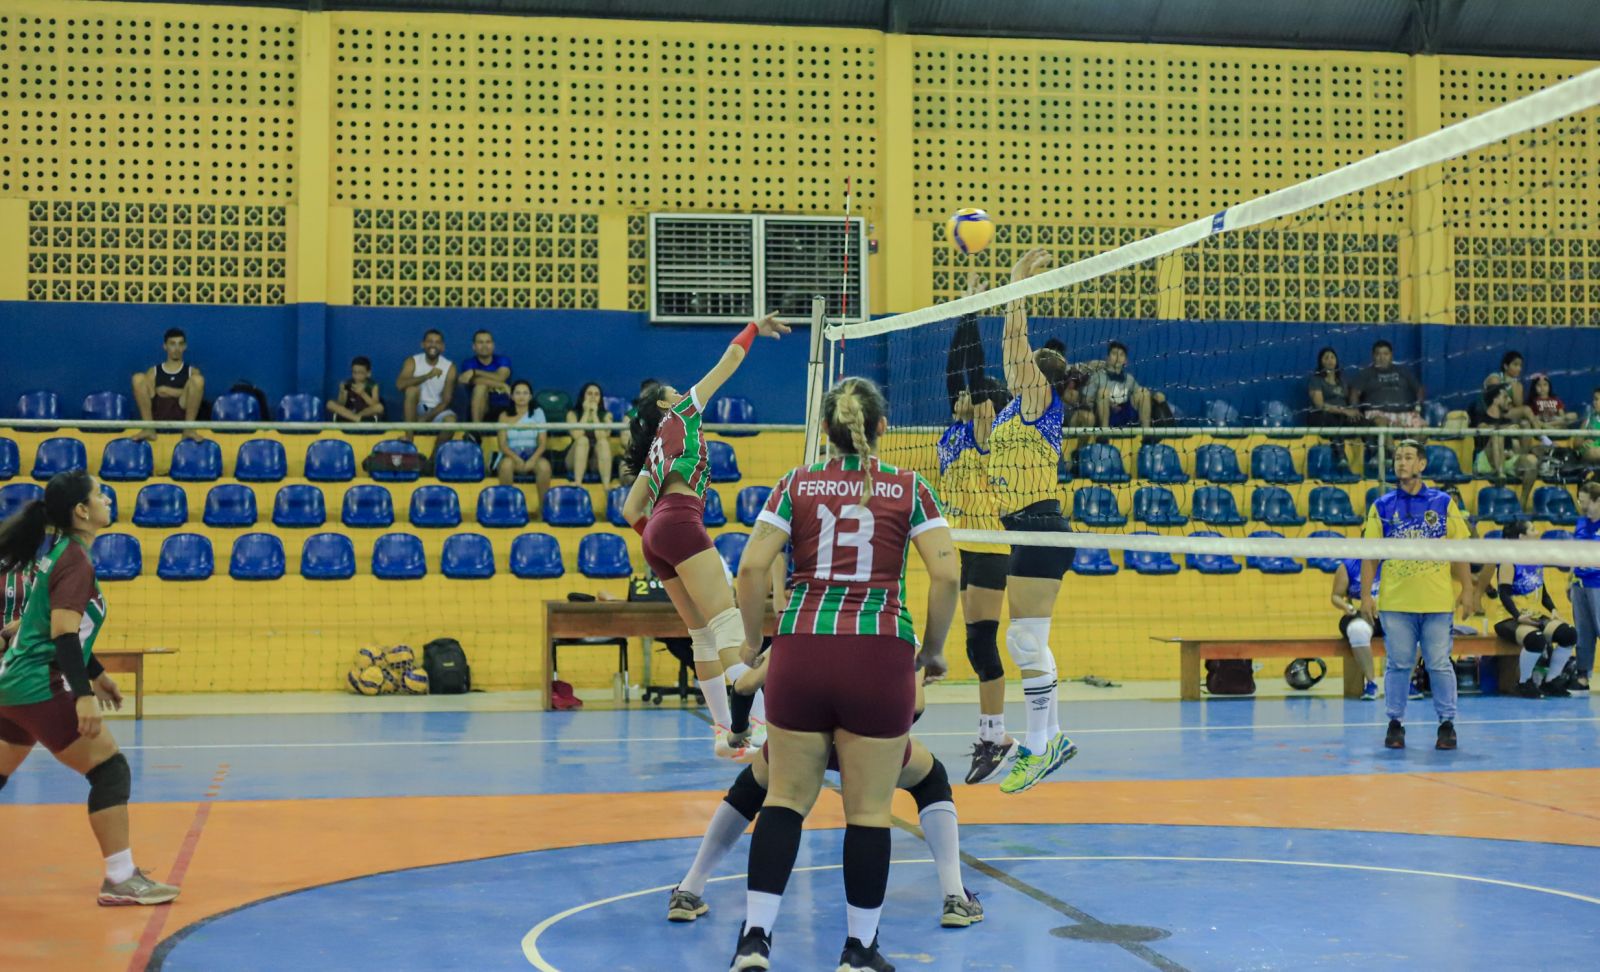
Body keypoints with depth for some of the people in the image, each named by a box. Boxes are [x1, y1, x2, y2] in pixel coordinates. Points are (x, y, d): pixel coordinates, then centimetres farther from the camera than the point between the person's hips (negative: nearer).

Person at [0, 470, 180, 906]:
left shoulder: (59, 552, 13)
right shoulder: (76, 561, -14)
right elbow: (63, 632, -24)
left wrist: (94, 673, 30)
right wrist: (84, 695, -30)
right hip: (39, 689, -10)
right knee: (111, 770, -8)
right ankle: (120, 880, -9)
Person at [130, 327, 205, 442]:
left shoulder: (192, 371, 20)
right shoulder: (153, 372, 22)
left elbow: (198, 394, 2)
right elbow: (146, 395, 7)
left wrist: (170, 392, -5)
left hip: (182, 415, -1)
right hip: (157, 417, 1)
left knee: (198, 379, -20)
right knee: (138, 378, -16)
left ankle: (189, 428, -24)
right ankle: (149, 428, -23)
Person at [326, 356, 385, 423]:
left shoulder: (372, 385, -6)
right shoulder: (347, 384, -3)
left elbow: (374, 404, -19)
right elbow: (341, 405, -8)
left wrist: (362, 393, -31)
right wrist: (342, 393, -27)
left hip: (367, 413, -2)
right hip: (348, 412, 2)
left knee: (379, 407, -32)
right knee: (330, 404, -22)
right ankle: (358, 419, -29)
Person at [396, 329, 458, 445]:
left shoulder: (449, 367, -6)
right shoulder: (412, 362, -6)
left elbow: (446, 400, -10)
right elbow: (400, 384, -25)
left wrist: (425, 418, -22)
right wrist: (427, 376, -36)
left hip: (436, 410, 0)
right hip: (416, 409, 0)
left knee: (450, 420, -33)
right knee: (412, 388, -30)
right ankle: (408, 437, -29)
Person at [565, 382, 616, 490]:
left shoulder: (606, 415, 6)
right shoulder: (573, 414, 4)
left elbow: (602, 437, -14)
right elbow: (577, 435, -16)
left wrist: (594, 414, -11)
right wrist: (586, 412, -10)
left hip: (598, 462, 1)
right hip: (576, 461, -1)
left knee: (603, 442, -29)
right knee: (583, 440, -29)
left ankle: (606, 486, -43)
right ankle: (577, 484, -43)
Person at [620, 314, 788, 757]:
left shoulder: (653, 453, 29)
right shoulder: (682, 414, 12)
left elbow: (631, 510, 22)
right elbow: (726, 365, 15)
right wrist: (754, 329, 27)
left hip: (656, 538, 8)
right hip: (681, 523, -8)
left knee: (703, 634, 7)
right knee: (728, 623, -17)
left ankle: (724, 730, 3)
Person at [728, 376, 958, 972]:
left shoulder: (797, 485, 7)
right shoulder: (909, 489, 5)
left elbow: (752, 568, -1)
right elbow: (946, 576, -4)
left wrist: (753, 641, 11)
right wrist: (932, 650, 8)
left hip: (800, 651, 2)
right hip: (879, 656, -1)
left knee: (786, 796, 12)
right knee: (869, 811, 7)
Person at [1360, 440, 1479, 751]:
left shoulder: (1443, 503, 5)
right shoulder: (1382, 506, 5)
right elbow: (1370, 555, 4)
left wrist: (1468, 589, 0)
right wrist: (1366, 595, -2)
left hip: (1437, 601, 0)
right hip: (1395, 602, 0)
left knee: (1440, 664, 3)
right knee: (1398, 664, 4)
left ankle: (1447, 723, 13)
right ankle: (1395, 723, 14)